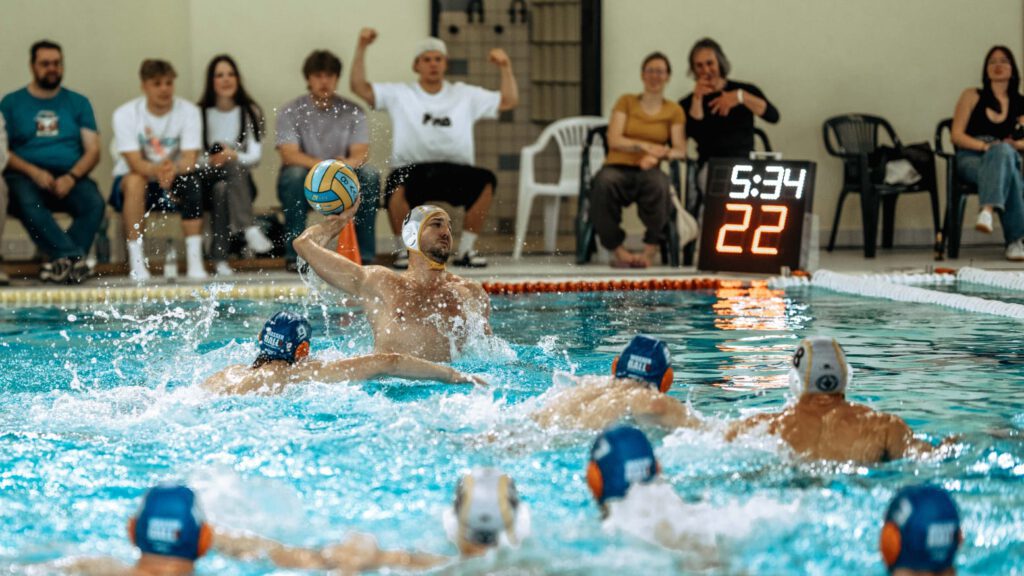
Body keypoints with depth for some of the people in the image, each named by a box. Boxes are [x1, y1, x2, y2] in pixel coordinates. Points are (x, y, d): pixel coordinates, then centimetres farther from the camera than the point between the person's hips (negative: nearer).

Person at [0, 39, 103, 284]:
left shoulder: (78, 103, 17)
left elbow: (93, 151, 9)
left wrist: (71, 177, -10)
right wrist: (34, 172, -14)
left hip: (70, 178, 2)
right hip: (27, 176, -2)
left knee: (93, 202, -31)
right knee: (27, 203, -37)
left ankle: (61, 263, -35)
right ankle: (75, 257, -45)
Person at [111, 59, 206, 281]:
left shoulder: (189, 111, -8)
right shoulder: (125, 114, -12)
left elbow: (190, 160, -19)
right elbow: (135, 163, -22)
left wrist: (174, 168, -43)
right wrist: (156, 170, -45)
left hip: (174, 181, 1)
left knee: (192, 180, -31)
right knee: (135, 180, -35)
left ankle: (194, 260, -31)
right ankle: (136, 262, -35)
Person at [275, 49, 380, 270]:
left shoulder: (353, 111, 3)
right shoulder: (291, 112, -3)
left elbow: (361, 152, -10)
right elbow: (289, 154, -17)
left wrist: (347, 164, -35)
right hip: (304, 186, -2)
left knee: (370, 174, -25)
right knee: (295, 173, -34)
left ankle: (364, 254, -20)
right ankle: (294, 255, -28)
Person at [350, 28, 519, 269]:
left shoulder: (465, 95, 17)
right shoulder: (399, 94, 12)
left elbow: (509, 101, 14)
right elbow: (359, 87, 1)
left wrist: (505, 67, 0)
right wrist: (361, 49, -7)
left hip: (454, 173, 2)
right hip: (412, 170, -2)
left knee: (486, 181, -29)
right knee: (397, 186, -37)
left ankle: (465, 250, -12)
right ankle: (404, 251, -13)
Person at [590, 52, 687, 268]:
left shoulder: (674, 111, 13)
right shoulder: (626, 102, 13)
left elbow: (680, 150, 3)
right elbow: (614, 140, 1)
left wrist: (657, 155, -18)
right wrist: (646, 146, -15)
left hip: (648, 170, 0)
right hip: (618, 167, 0)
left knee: (658, 183, -39)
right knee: (605, 182, -39)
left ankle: (651, 249, -22)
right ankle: (618, 249, -26)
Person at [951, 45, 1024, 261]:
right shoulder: (973, 96, 11)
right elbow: (956, 135, 2)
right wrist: (985, 146, -14)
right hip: (970, 157, -2)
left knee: (1003, 152, -40)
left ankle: (988, 210, -53)